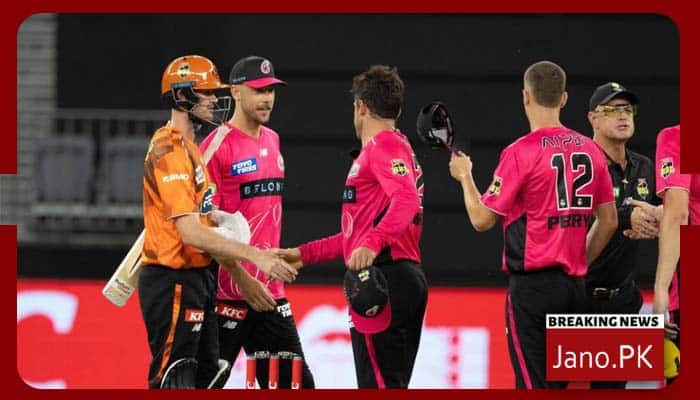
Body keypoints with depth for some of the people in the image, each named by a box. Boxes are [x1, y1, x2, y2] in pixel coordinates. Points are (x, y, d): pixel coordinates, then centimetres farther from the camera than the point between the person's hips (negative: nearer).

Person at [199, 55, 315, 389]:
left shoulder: (272, 141, 14)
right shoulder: (217, 147, -11)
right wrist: (243, 280, -18)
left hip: (269, 290, 8)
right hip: (229, 291, -8)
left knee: (296, 383, 7)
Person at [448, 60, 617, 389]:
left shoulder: (520, 153, -10)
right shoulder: (590, 150, 8)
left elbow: (482, 219, -7)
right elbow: (608, 222, 13)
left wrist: (464, 175, 9)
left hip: (532, 285, -6)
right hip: (574, 286, 6)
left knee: (534, 385, -7)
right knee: (558, 383, 12)